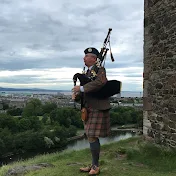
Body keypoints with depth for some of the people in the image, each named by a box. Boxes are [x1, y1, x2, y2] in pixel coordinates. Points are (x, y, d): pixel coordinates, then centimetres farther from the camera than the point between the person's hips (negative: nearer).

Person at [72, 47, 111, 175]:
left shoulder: (100, 69, -11)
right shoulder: (89, 71, 15)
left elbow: (100, 82, -32)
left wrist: (81, 88, -27)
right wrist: (77, 93, -5)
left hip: (97, 109, -9)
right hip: (90, 109, 9)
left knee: (92, 137, -6)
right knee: (92, 137, 12)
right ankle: (94, 165, 23)